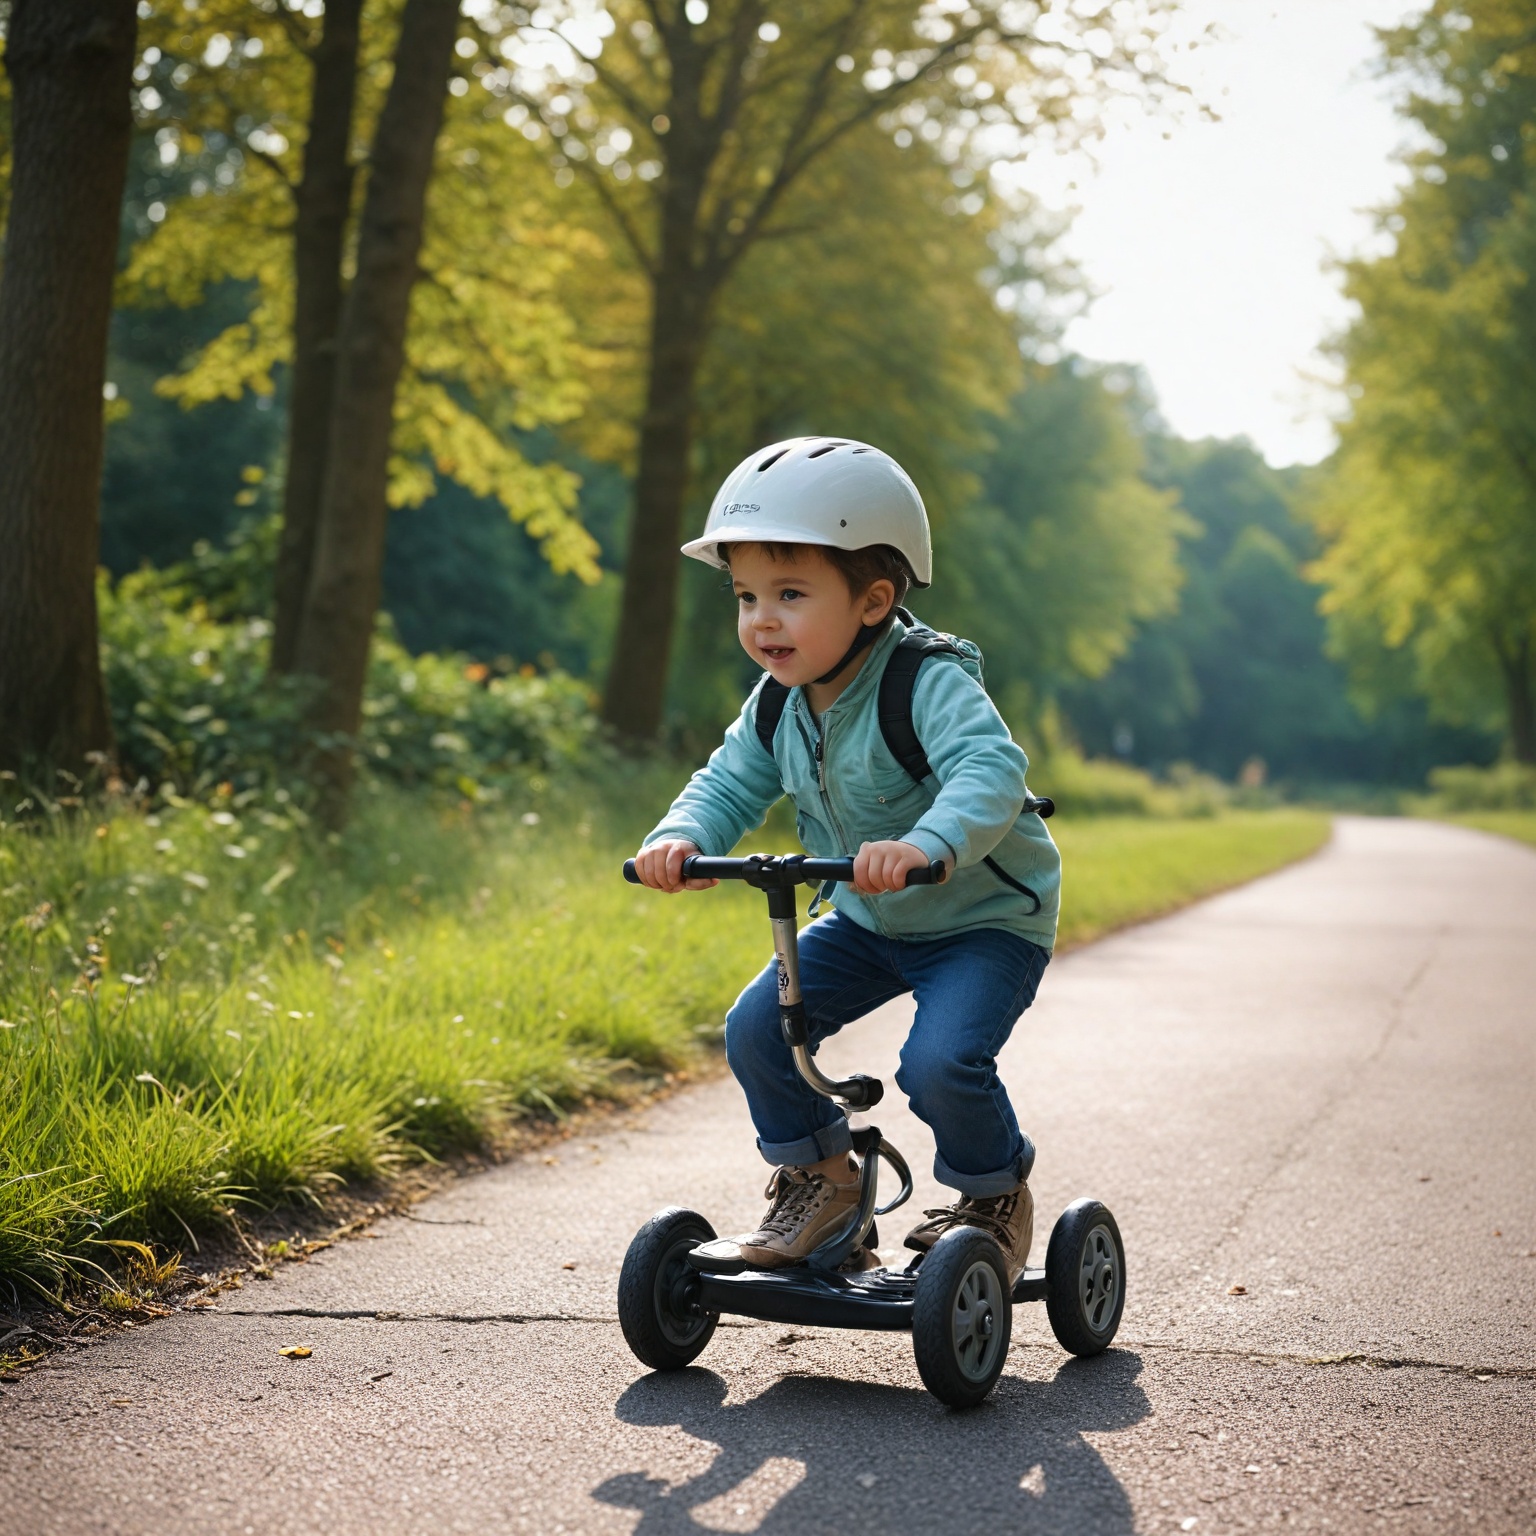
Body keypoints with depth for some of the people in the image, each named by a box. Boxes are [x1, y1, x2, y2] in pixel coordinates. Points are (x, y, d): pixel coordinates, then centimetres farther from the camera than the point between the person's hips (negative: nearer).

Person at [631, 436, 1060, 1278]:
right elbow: (730, 784, -1)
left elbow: (990, 772, -42)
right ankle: (818, 1176, 15)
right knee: (755, 1027, -7)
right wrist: (681, 837, -24)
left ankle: (994, 1193, 4)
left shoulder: (932, 685, -27)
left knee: (941, 1062, -26)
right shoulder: (778, 705, -4)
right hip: (868, 922, 7)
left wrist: (926, 845, -61)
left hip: (986, 919, -7)